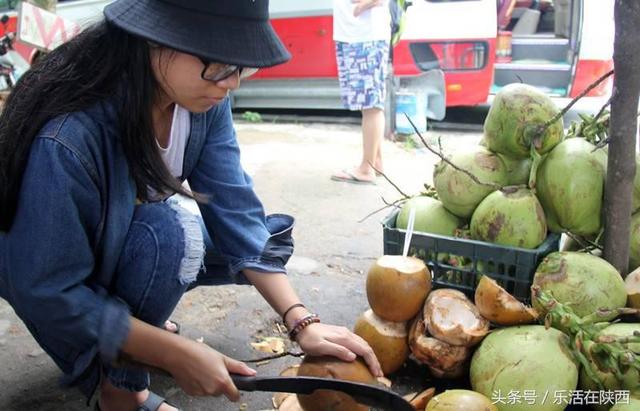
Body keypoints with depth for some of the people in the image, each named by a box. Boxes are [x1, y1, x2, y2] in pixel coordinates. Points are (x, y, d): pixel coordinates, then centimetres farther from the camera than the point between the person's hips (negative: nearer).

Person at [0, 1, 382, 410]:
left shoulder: (204, 99, -20)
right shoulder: (67, 137, -38)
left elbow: (235, 209, -19)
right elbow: (50, 293, -31)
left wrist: (303, 323, -25)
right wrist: (176, 355, -30)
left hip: (138, 244, 6)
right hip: (39, 270, -6)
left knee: (268, 236, -5)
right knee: (167, 232, -34)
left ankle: (135, 320, 10)